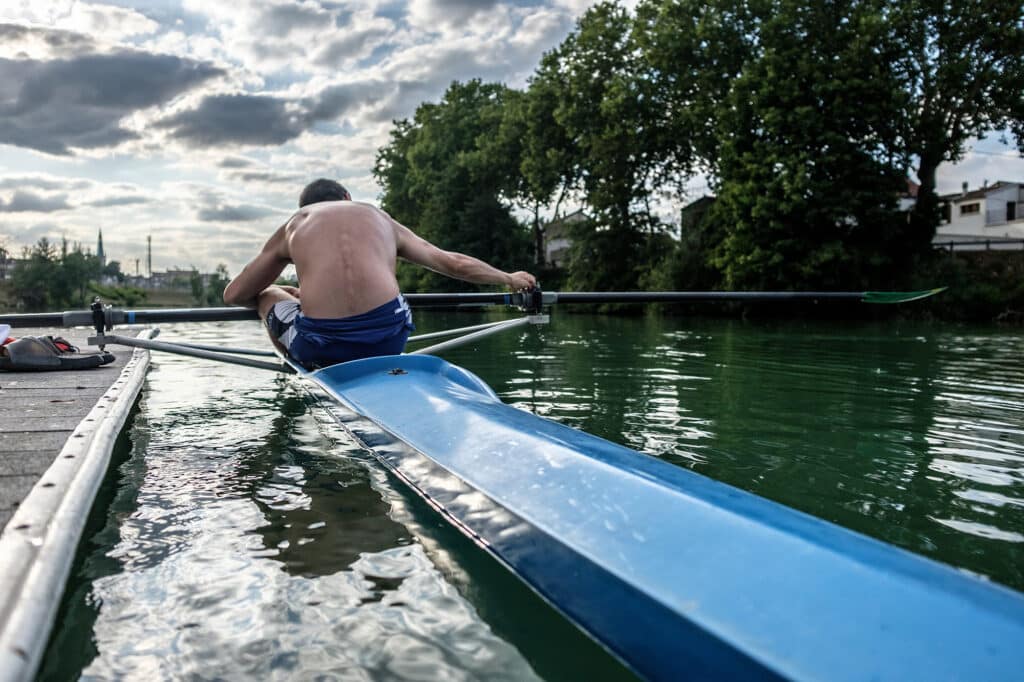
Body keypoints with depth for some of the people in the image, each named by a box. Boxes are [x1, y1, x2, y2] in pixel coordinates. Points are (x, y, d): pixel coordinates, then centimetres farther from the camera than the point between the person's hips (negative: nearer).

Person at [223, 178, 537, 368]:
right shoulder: (381, 218, 23)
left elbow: (233, 295, 24)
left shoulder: (293, 225, 20)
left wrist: (289, 293, 44)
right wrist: (509, 279, 41)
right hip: (387, 339, 2)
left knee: (265, 294, 29)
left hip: (320, 349, -2)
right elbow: (455, 264, 24)